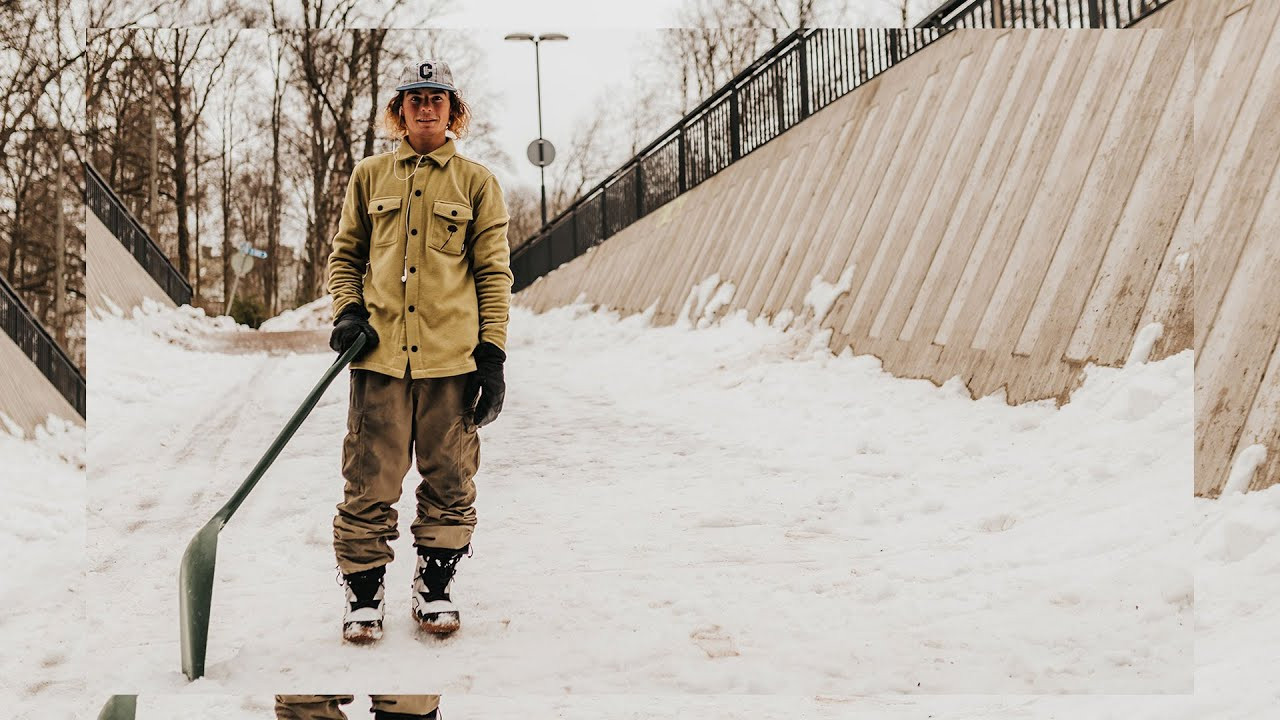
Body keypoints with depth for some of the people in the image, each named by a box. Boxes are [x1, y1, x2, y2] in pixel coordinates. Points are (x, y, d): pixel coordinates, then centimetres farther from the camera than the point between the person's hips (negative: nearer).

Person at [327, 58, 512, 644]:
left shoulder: (476, 183, 8)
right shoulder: (370, 177, 12)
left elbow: (493, 271, 6)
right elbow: (345, 254, 19)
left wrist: (493, 354, -1)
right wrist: (347, 310, 1)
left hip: (453, 355, 0)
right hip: (380, 352, 1)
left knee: (449, 480, 5)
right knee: (370, 481, -1)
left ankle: (435, 585, 21)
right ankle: (363, 593, 12)